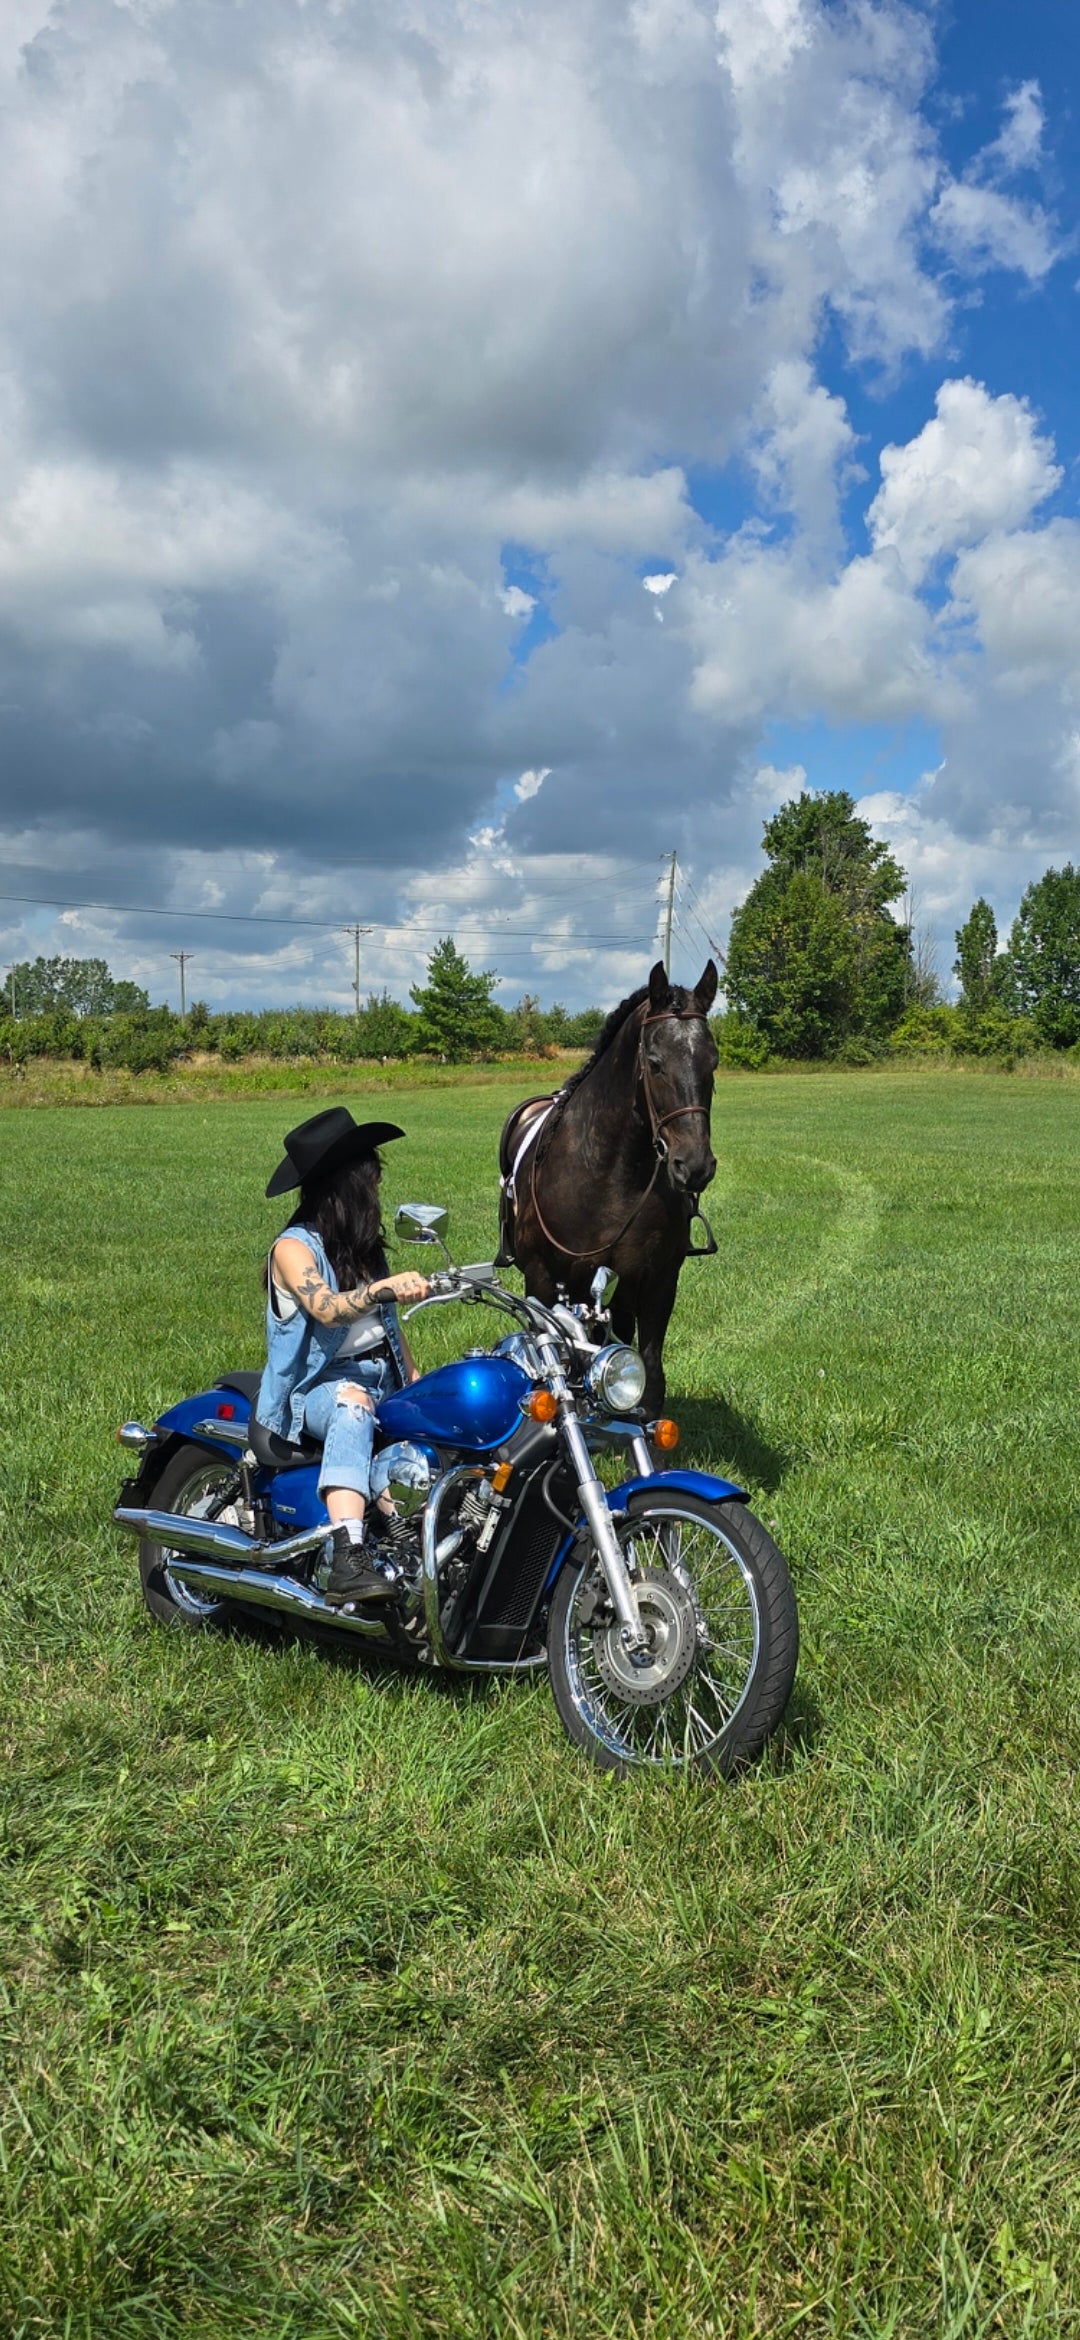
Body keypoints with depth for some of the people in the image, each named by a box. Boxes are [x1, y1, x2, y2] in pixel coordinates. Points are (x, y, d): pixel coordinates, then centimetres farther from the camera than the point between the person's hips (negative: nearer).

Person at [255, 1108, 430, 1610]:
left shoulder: (364, 1244, 16)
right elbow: (327, 1309, -26)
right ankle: (348, 1560, -53)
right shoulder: (294, 1247, -7)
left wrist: (415, 1380, 11)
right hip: (316, 1389, -7)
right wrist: (386, 1287, -42)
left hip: (383, 1379, 7)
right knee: (354, 1400, -41)